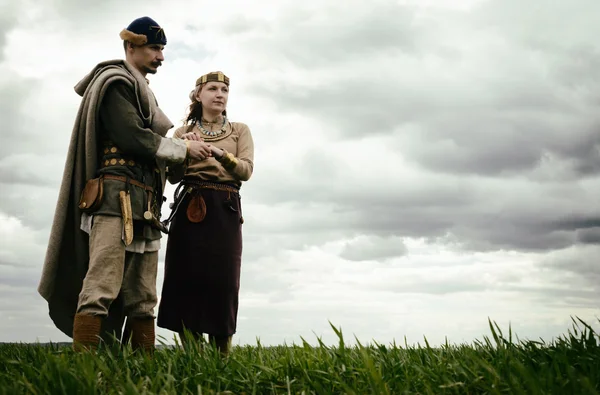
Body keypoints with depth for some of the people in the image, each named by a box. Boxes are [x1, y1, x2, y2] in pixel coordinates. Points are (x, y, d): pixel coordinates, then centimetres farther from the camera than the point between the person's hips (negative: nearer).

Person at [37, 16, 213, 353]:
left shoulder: (143, 93, 26)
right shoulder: (116, 83, -1)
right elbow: (133, 137, -14)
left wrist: (179, 159, 5)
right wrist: (184, 148, -6)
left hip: (144, 207, 9)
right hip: (117, 198, -9)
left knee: (143, 299, 5)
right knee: (102, 288, -15)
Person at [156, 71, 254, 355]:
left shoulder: (240, 130, 13)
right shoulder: (183, 132, 15)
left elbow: (246, 171, -1)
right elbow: (173, 176, 5)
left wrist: (220, 154, -16)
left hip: (225, 210, -1)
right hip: (189, 209, 1)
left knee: (223, 283, -5)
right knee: (186, 280, -4)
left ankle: (221, 357, 1)